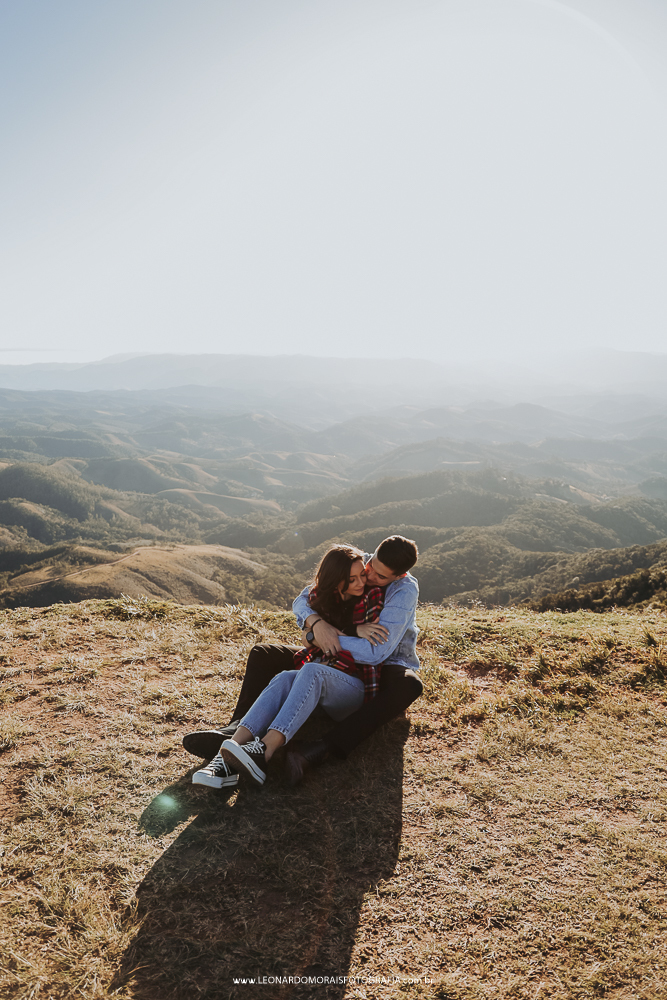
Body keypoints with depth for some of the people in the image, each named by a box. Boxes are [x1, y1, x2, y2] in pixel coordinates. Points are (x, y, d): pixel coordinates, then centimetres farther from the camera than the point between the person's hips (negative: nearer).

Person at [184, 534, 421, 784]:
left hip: (385, 665, -5)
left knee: (408, 685, -43)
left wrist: (325, 638, -27)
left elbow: (376, 652, -33)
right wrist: (316, 622, -32)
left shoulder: (405, 591, -24)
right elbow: (302, 601, -9)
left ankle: (322, 748, -56)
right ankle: (237, 729, -29)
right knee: (263, 653, -7)